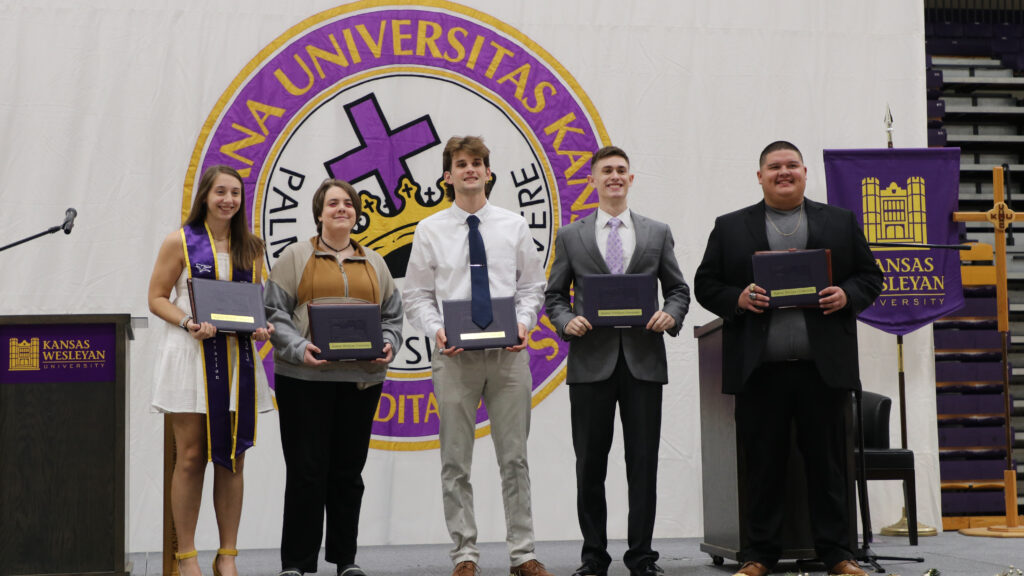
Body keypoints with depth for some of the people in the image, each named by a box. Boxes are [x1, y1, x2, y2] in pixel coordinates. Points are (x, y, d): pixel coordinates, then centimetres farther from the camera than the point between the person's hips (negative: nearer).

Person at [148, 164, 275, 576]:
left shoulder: (250, 247, 13)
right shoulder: (180, 242, 2)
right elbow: (157, 298, 0)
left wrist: (262, 326, -3)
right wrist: (189, 322, -16)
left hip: (237, 356, 4)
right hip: (191, 355, -4)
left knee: (232, 457, 5)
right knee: (191, 456, -3)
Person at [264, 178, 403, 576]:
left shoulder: (374, 263, 17)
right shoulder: (295, 257, 6)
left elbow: (392, 315, 16)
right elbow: (275, 312, -2)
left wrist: (388, 345, -4)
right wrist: (299, 348, -17)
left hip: (361, 378, 3)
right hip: (305, 378, -3)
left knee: (349, 469, 8)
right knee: (306, 469, -3)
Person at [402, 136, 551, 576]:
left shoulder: (514, 226, 8)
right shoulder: (430, 231, 5)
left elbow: (532, 287, 10)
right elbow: (416, 295, 5)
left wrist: (524, 322, -8)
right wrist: (437, 330, -12)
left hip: (509, 354, 1)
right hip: (455, 355, 0)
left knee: (514, 457, 4)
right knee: (456, 462, 3)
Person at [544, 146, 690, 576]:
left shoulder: (657, 233, 12)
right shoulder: (570, 236, 10)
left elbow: (678, 289, 13)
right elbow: (554, 295, 9)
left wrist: (671, 315, -8)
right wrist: (567, 321, -11)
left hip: (643, 360, 0)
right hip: (591, 361, 0)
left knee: (643, 462, 1)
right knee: (590, 463, 4)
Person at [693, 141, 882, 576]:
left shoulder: (842, 222, 14)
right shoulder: (730, 227, 11)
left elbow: (870, 276, 13)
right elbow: (705, 284, 9)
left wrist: (847, 296, -7)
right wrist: (738, 299, -9)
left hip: (823, 367, 0)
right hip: (759, 370, 0)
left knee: (828, 462, 4)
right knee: (761, 464, 4)